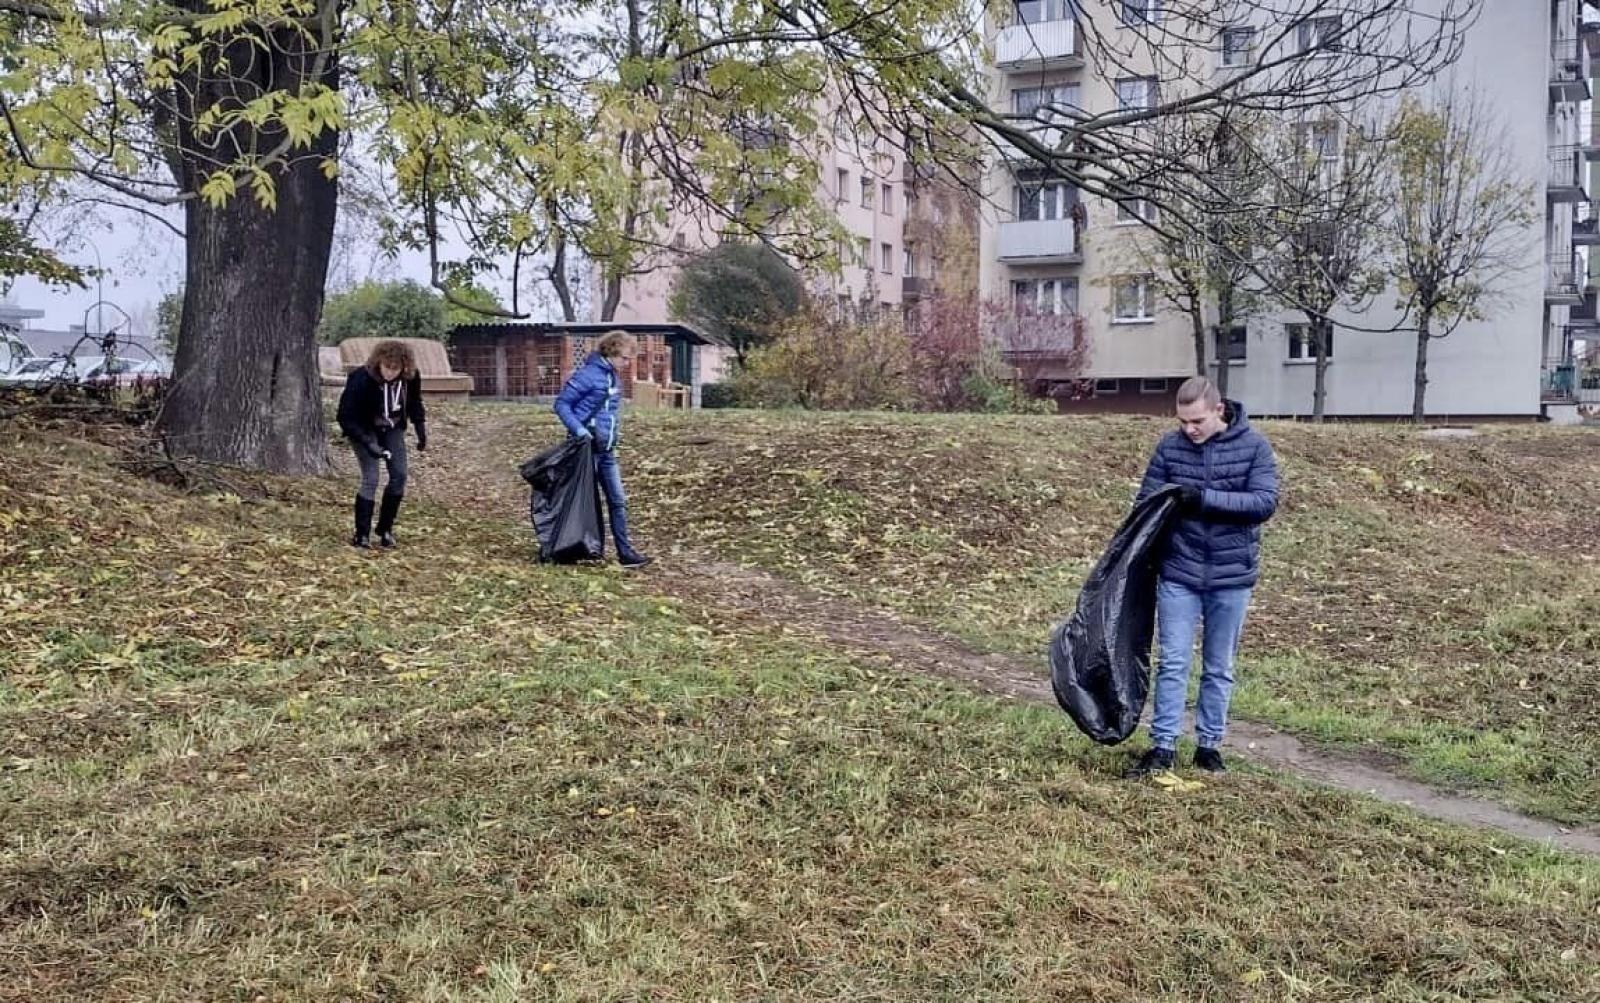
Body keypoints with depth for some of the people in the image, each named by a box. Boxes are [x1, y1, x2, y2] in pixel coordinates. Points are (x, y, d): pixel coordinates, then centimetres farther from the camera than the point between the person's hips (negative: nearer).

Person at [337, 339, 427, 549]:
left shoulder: (411, 378, -18)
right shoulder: (361, 380, -32)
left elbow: (414, 402, 4)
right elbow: (346, 417, -28)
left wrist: (421, 428, -5)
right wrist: (368, 444, -36)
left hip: (392, 429, 5)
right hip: (364, 430, -5)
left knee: (399, 476, -3)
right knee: (370, 479, -14)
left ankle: (385, 529, 12)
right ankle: (362, 535, -4)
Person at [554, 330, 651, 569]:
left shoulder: (613, 376, 11)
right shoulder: (588, 374, -14)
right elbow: (561, 403, -13)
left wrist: (615, 432, 14)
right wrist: (578, 429, -22)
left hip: (607, 450, 8)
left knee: (618, 501, 5)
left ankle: (626, 552, 8)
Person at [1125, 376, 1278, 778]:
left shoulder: (1253, 446, -6)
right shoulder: (1169, 446, -2)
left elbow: (1265, 502, -15)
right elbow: (1146, 500, 3)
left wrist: (1205, 498, -23)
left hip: (1231, 576, 0)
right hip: (1178, 573, 1)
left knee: (1219, 668, 11)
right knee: (1172, 663, 2)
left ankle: (1209, 745, 23)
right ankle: (1163, 746, 9)